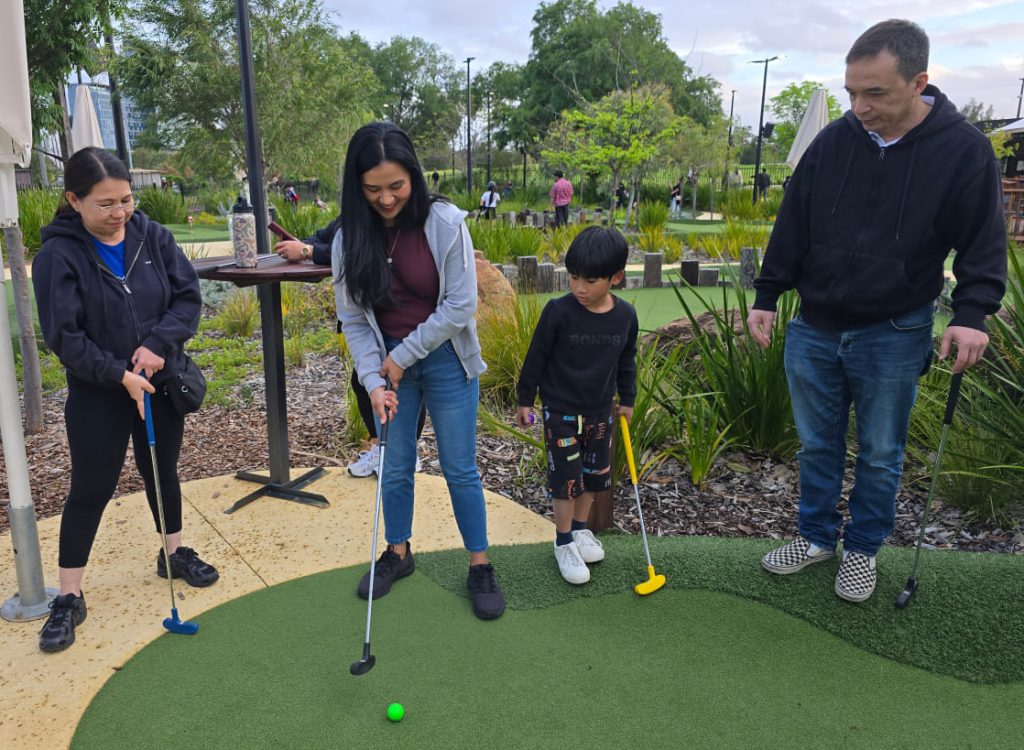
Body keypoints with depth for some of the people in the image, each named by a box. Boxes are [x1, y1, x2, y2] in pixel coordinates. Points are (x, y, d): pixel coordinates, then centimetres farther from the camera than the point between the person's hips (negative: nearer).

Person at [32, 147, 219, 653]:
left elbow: (188, 296, -6)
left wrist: (157, 343, -19)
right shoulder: (58, 255, -14)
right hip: (97, 394, -3)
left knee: (162, 472, 18)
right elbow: (63, 335, -15)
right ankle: (69, 598, 18)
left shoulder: (152, 236, -5)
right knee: (90, 491, 4)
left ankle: (175, 553, 38)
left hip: (161, 382, 3)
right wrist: (119, 374, -21)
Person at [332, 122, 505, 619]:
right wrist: (373, 380, -15)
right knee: (395, 466, 14)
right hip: (387, 364, 3)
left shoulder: (445, 223, -15)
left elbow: (460, 305, -16)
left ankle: (480, 567, 21)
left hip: (446, 360, -3)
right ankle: (398, 553, 35)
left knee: (460, 468, 5)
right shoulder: (350, 238, -6)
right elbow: (353, 318, -4)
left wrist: (404, 355, -13)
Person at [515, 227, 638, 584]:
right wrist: (525, 400, -3)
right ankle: (564, 542, 18)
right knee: (566, 475, 0)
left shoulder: (625, 315, -6)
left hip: (600, 410, 4)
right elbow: (536, 357, -8)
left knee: (595, 473, 15)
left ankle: (580, 527, 37)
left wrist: (627, 399, 15)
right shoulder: (558, 311, -18)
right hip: (561, 410, -4)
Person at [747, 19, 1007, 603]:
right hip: (814, 329, 3)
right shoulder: (834, 141, -3)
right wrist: (767, 297, 3)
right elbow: (793, 228, 4)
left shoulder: (964, 149, -10)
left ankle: (863, 549, 32)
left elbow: (984, 243, -5)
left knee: (880, 454, 12)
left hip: (893, 336, -2)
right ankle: (818, 536, 34)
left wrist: (973, 314, -19)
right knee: (817, 445, 14)